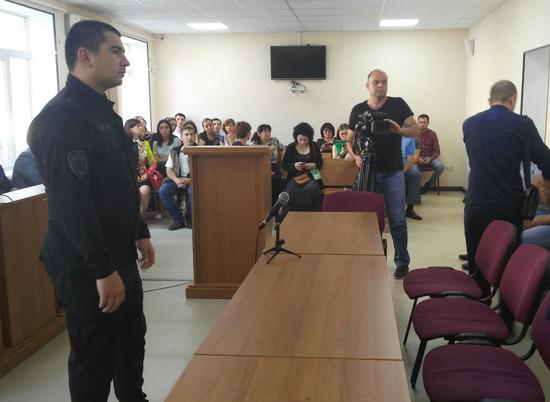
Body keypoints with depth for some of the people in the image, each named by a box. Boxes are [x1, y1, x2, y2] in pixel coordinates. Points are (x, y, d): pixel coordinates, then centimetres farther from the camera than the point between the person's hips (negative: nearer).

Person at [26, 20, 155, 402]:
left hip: (118, 252, 10)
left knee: (132, 339, 21)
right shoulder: (61, 116, -19)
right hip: (86, 263, -9)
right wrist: (102, 269, -25)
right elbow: (70, 202, -26)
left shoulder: (104, 110, 13)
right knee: (95, 356, 5)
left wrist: (140, 234, 20)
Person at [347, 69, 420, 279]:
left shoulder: (398, 104, 0)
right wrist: (356, 156, -12)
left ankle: (402, 261, 11)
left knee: (397, 219, -1)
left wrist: (400, 130, -21)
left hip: (393, 171, -2)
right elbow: (350, 140, 8)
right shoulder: (358, 110, 4)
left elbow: (416, 130, -1)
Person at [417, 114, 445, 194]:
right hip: (417, 158, -1)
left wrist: (430, 158, -18)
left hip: (429, 158, 2)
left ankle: (429, 184, -2)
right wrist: (417, 158, -19)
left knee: (440, 166, -28)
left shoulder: (432, 134, 2)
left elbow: (437, 151, 2)